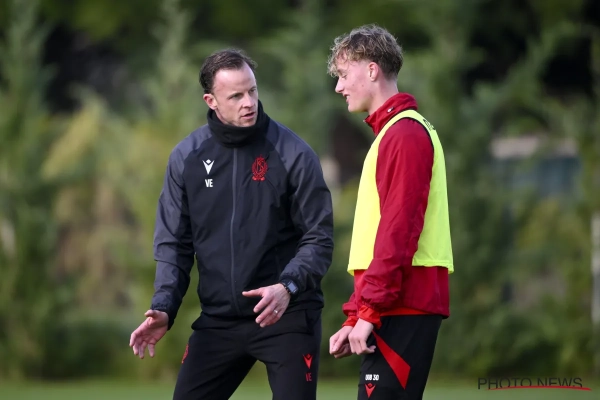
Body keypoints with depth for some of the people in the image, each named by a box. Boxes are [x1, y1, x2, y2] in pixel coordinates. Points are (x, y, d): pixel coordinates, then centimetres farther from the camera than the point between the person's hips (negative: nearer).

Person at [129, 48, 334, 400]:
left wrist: (289, 286, -22)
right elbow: (174, 243, 9)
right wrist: (164, 307, -6)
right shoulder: (187, 157, 3)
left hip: (287, 316, -3)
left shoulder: (293, 153, -6)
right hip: (218, 319, 3)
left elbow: (319, 238, -5)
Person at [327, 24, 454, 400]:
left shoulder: (405, 134, -8)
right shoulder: (393, 132, 21)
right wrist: (357, 317, 19)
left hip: (402, 311, -9)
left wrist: (368, 311, -18)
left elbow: (399, 231, -17)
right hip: (399, 310, 9)